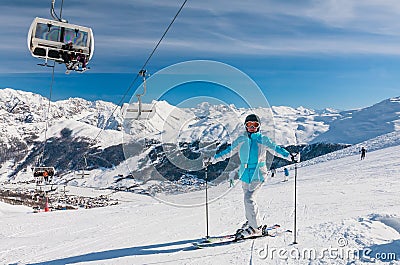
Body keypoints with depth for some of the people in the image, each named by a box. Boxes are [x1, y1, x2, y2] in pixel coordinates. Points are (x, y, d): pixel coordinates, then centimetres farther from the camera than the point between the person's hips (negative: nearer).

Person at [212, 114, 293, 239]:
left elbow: (275, 148, -1)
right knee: (248, 198, 11)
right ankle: (250, 222, 30)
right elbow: (229, 150, 16)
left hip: (258, 172, -4)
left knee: (249, 198, -15)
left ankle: (256, 227, -4)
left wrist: (288, 155, -15)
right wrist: (215, 158, 12)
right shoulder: (241, 139, 11)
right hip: (245, 172, 4)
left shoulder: (263, 139, 3)